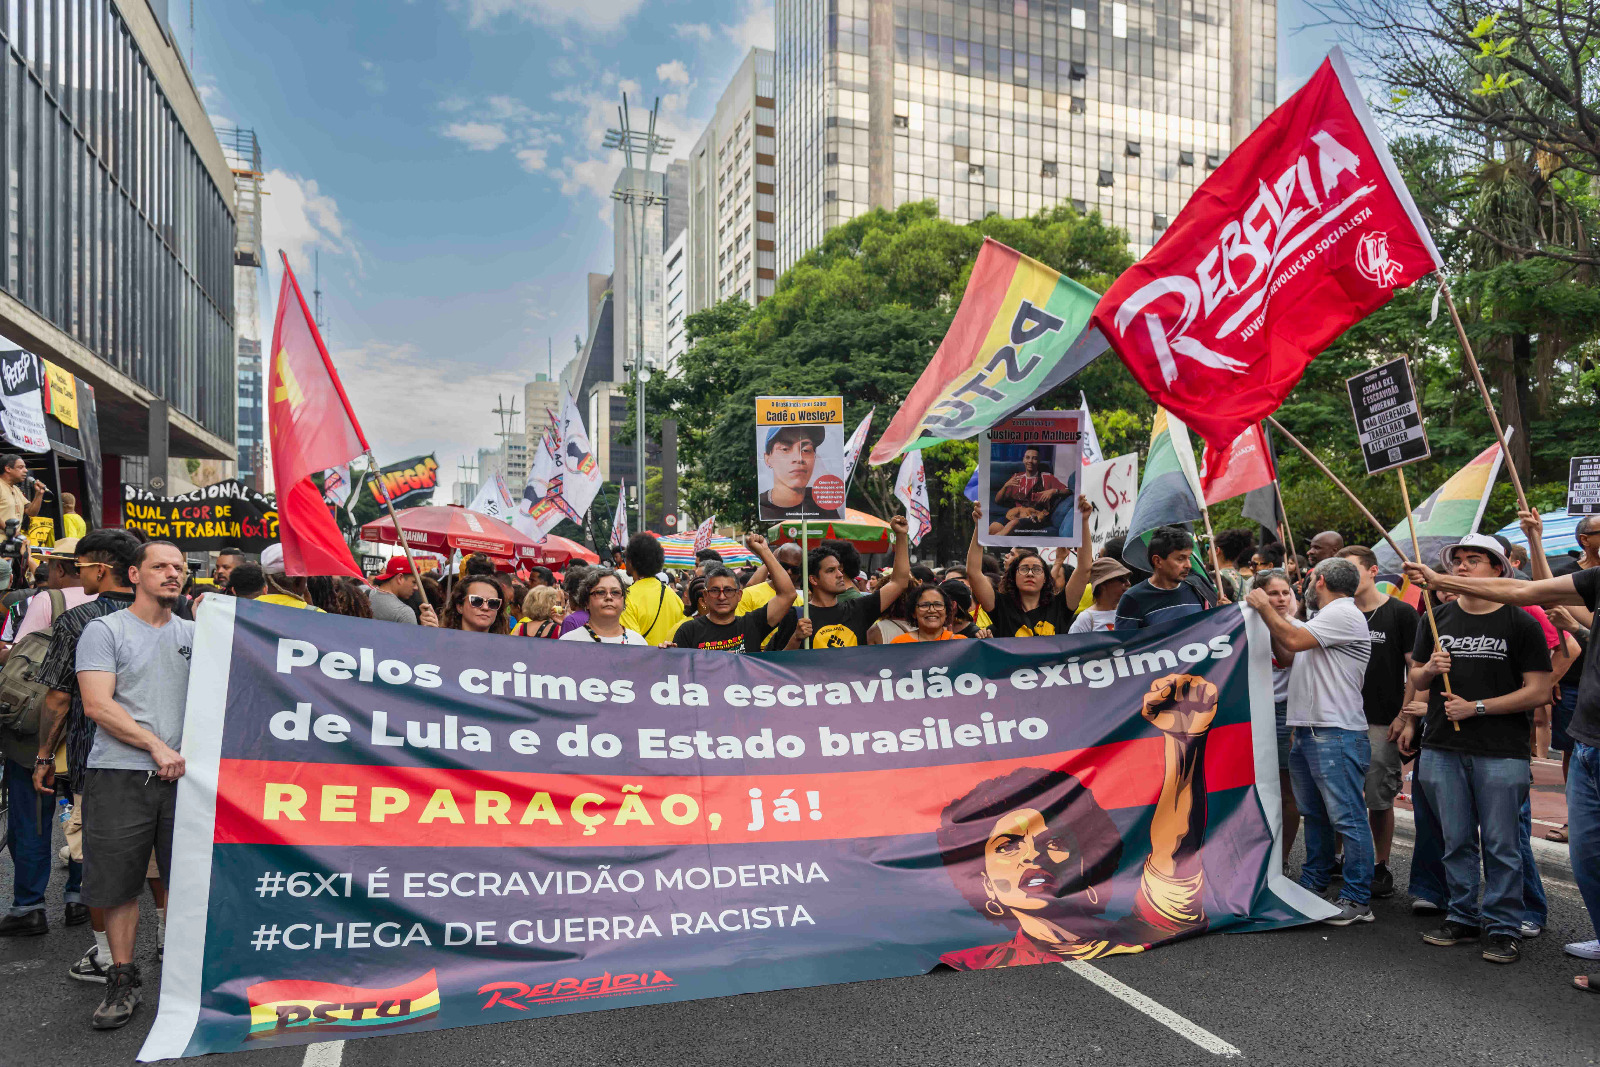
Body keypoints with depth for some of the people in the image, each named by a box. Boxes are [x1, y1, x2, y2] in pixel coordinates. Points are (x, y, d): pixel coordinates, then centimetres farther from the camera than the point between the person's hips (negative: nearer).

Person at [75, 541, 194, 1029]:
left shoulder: (195, 633, 13)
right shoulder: (104, 630, 2)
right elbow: (97, 704, -7)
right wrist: (157, 747, -12)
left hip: (182, 773, 3)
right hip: (119, 774, -2)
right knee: (119, 883, 5)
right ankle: (123, 980, 20)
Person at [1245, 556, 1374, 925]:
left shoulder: (1344, 613, -11)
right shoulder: (1326, 617, 22)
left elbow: (1294, 639, -21)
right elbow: (1288, 657, 20)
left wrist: (1264, 607, -7)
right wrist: (1268, 616, 14)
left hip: (1337, 733, -10)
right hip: (1307, 730, 10)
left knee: (1347, 817, -5)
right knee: (1314, 814, 18)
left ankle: (1357, 900, 0)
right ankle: (1313, 884, 28)